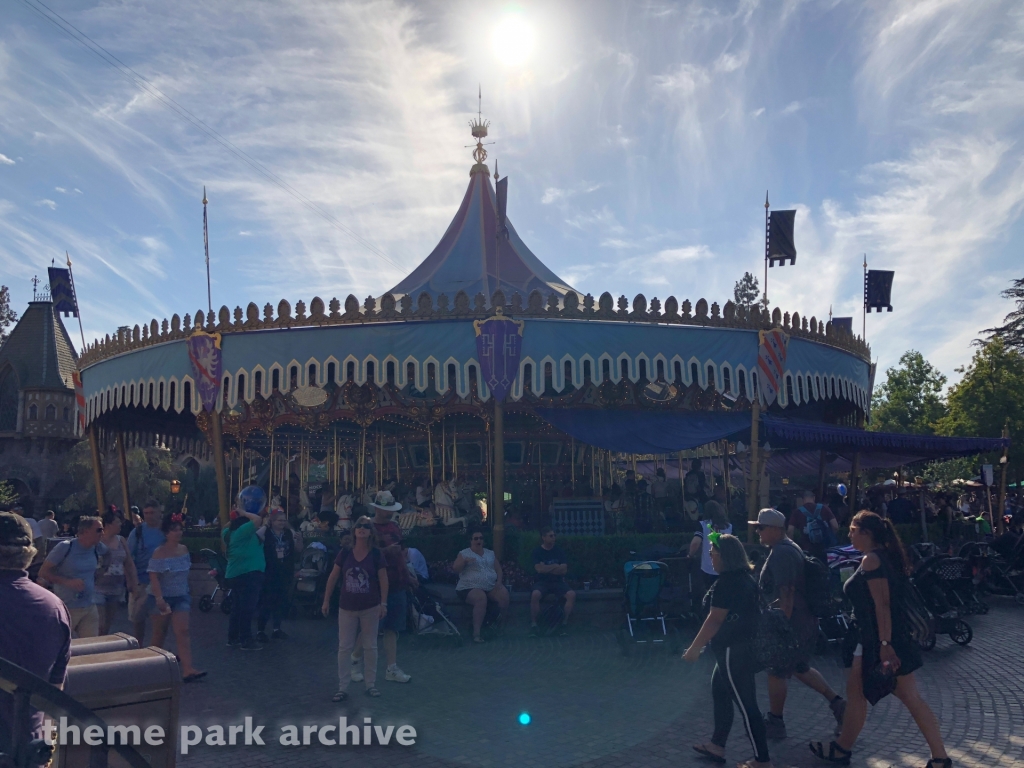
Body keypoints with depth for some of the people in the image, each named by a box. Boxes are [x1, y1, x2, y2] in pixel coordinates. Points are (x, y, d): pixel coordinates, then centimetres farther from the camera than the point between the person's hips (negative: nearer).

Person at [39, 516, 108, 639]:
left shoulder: (97, 547, 0)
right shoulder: (65, 547, -15)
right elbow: (43, 573, -11)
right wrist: (68, 582, -22)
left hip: (90, 608, 5)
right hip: (66, 608, -5)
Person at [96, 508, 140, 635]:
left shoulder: (121, 541, 8)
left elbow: (129, 564, 12)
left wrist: (134, 583, 7)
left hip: (117, 590, 6)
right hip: (99, 589, -6)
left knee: (107, 626, 12)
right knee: (100, 627, -9)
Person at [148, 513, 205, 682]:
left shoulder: (184, 549, 3)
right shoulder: (159, 553, -15)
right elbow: (154, 577, -20)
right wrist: (159, 598, -29)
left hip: (181, 597, 4)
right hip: (162, 598, -4)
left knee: (183, 631, -7)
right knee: (160, 633, 11)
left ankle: (187, 669, -14)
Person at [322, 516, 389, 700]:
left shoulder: (376, 554, -8)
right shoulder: (345, 552, -4)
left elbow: (383, 580, -4)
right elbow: (333, 577, 1)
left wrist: (384, 604, -7)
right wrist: (326, 601, 1)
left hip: (370, 607, -1)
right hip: (347, 607, 1)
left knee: (370, 647, 10)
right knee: (344, 648, 5)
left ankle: (370, 684, 22)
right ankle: (343, 688, 13)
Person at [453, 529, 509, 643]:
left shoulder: (490, 553, 18)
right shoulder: (464, 553, 6)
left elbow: (498, 569, 18)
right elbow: (455, 569, -3)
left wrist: (499, 581, 0)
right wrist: (464, 561, -21)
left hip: (491, 586, 4)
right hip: (470, 587, -4)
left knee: (504, 594, -24)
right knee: (481, 598, -37)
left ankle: (499, 624, -2)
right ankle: (476, 632, -35)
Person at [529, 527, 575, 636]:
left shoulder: (559, 551, 7)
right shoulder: (537, 552, 0)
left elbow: (564, 570, -3)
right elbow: (539, 569, -13)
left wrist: (546, 568, -9)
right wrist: (555, 566, -7)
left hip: (557, 582, 2)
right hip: (542, 582, -2)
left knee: (571, 594, -26)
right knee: (535, 594, -36)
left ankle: (564, 623, -11)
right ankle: (533, 624, -19)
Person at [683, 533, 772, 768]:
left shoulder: (726, 582, -20)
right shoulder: (744, 578, 9)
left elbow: (715, 620, -22)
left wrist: (694, 648, -15)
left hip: (733, 650, -10)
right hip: (743, 645, 10)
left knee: (745, 703, -1)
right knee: (719, 692, 21)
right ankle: (717, 746, 32)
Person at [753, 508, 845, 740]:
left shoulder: (781, 553, -21)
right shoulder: (790, 547, 12)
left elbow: (787, 593, -27)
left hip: (792, 623, -10)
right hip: (805, 621, 10)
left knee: (777, 672, 3)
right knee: (800, 668, 23)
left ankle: (775, 722, 14)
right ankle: (836, 702, 26)